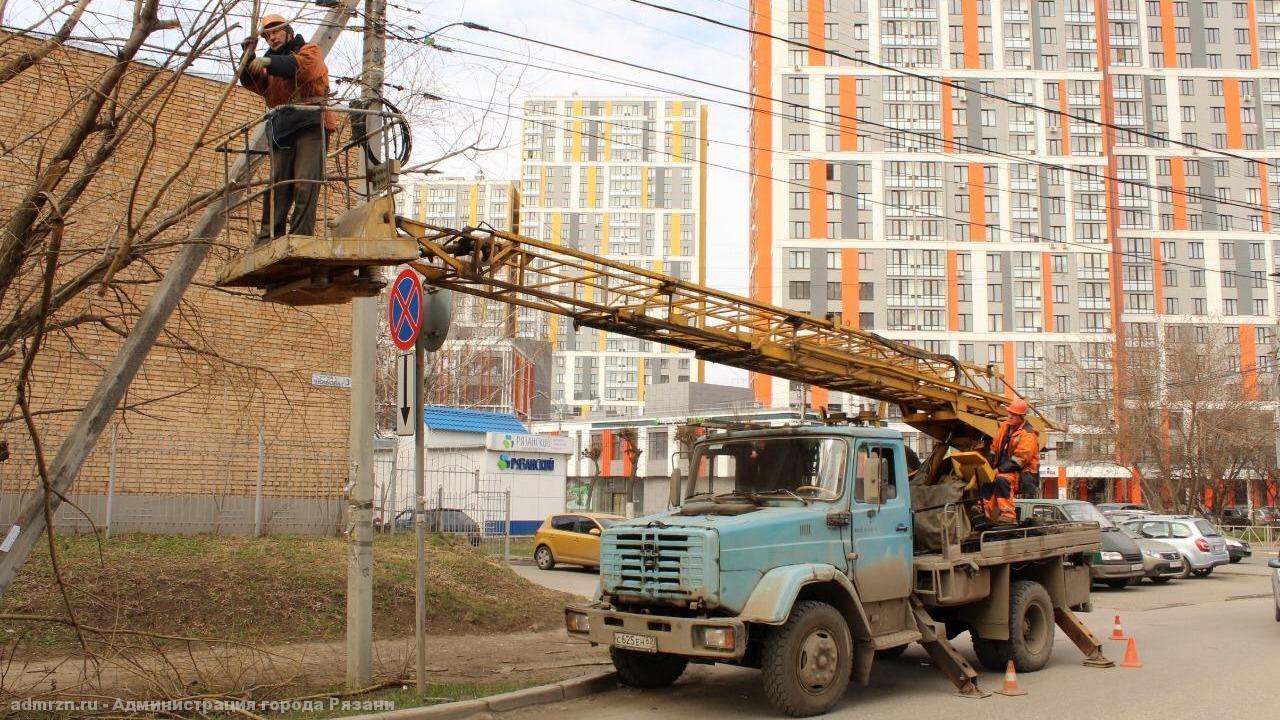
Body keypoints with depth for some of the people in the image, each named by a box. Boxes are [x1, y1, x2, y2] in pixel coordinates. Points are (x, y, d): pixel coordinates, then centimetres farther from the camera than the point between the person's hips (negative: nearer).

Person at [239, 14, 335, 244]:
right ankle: (269, 237, -4)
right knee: (277, 183, -2)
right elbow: (252, 83, 12)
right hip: (282, 129, 6)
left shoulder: (309, 51, 14)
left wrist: (269, 62, -21)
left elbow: (304, 66, -11)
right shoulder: (272, 65, 30)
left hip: (310, 123, -6)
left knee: (305, 182, -14)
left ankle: (300, 236, -18)